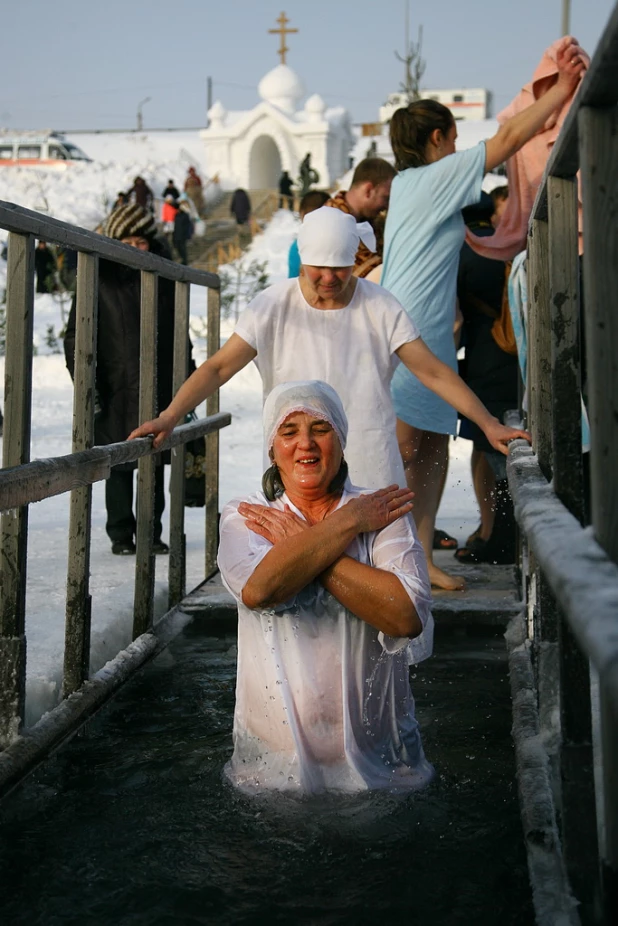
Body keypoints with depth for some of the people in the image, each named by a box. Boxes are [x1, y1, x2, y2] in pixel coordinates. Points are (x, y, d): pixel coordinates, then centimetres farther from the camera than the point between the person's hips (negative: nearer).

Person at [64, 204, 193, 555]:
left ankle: (151, 532, 16)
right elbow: (75, 337, 0)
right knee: (120, 465, 3)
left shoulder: (164, 280, 10)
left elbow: (179, 336, 17)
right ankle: (121, 534, 13)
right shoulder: (101, 280, 0)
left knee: (156, 461, 6)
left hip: (159, 388, 3)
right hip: (116, 391, -3)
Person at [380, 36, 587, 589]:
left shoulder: (408, 183, 18)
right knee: (399, 449, -11)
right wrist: (564, 87, 0)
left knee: (433, 446, 7)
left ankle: (419, 558, 8)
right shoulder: (438, 176, -5)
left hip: (428, 336, 10)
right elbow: (510, 139, -6)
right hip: (408, 335, -10)